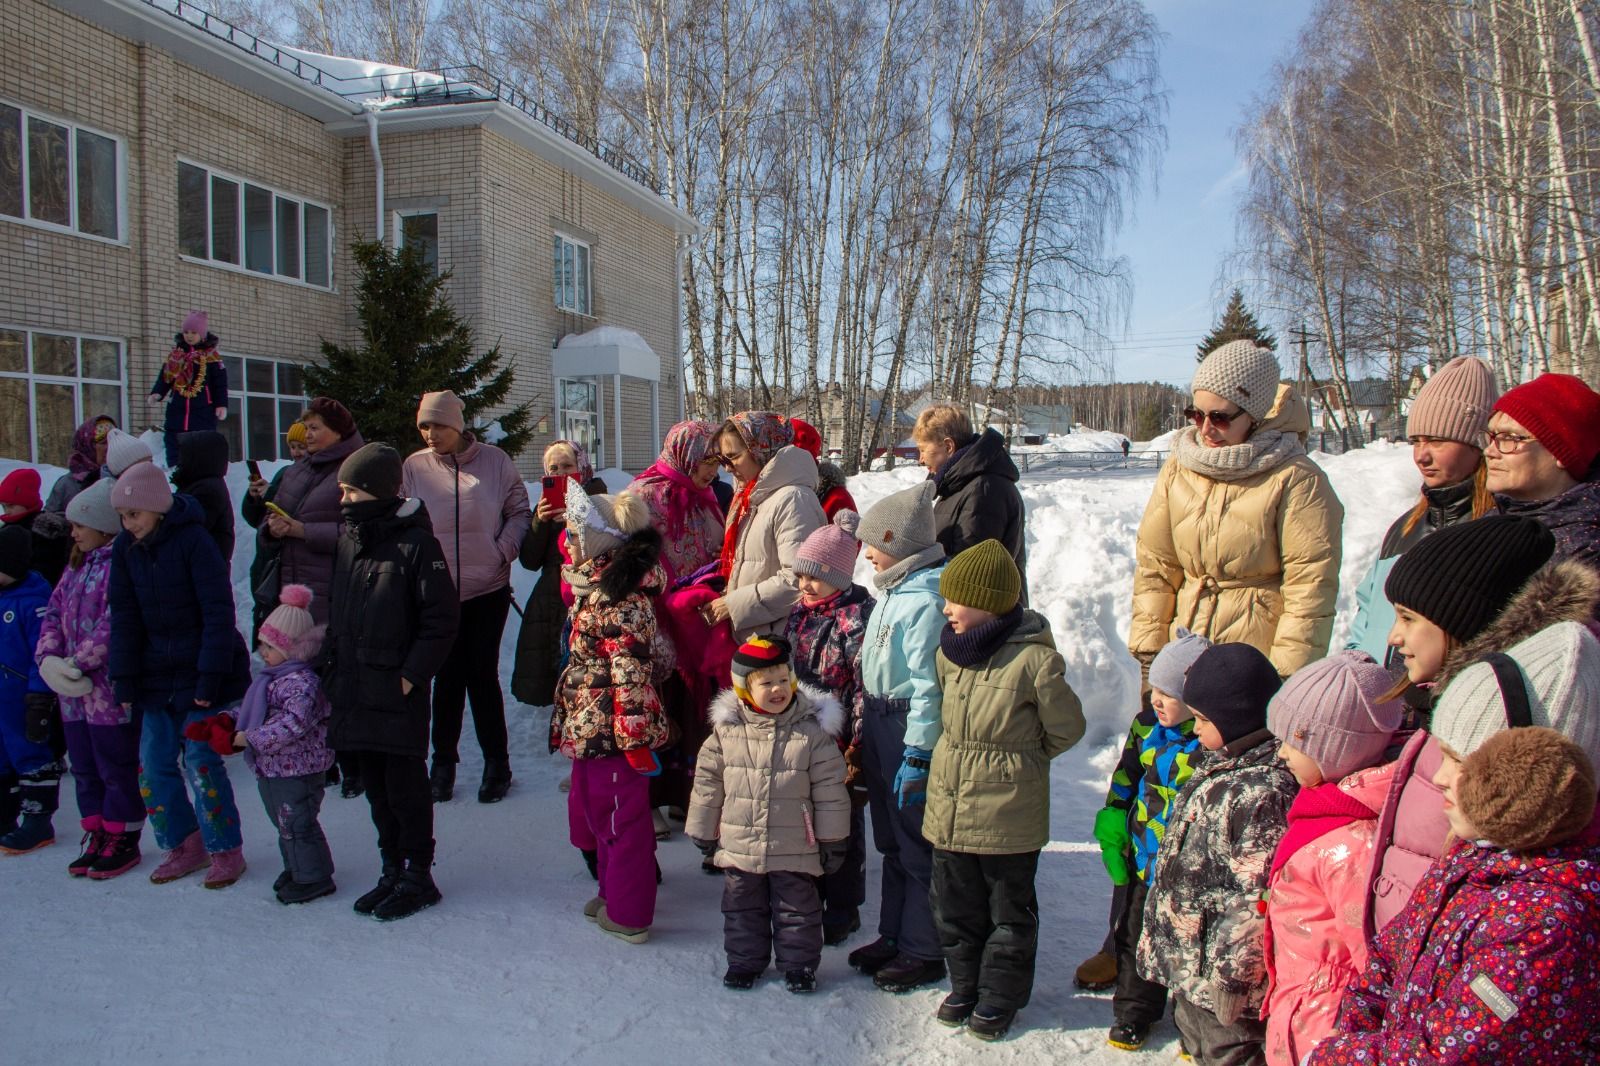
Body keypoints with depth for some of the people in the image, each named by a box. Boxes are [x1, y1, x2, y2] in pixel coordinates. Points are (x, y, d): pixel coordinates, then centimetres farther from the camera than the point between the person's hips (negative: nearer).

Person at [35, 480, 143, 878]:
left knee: (117, 769, 3)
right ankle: (97, 836, 28)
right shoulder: (76, 567, 15)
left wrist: (80, 663, -22)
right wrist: (49, 657, -4)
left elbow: (114, 624, -22)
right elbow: (54, 613, 12)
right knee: (84, 768, 17)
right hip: (74, 692, 9)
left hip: (111, 691, -9)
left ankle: (122, 840, 15)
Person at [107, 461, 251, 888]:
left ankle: (225, 851, 8)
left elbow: (218, 612, -17)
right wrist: (124, 680, 2)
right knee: (153, 764, 7)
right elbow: (124, 617, 5)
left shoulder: (192, 540, -15)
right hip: (157, 675, 6)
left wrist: (210, 676, -19)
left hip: (204, 675, -6)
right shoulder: (125, 548, 2)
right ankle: (184, 845, 22)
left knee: (200, 761, -5)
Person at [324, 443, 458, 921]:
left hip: (398, 691, -7)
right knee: (376, 787, 15)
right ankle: (392, 870, 28)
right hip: (354, 691, 7)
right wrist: (332, 664, 10)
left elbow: (440, 621, -12)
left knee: (406, 786, 2)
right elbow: (335, 610, 18)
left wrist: (411, 675, -15)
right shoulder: (347, 539, 10)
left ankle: (419, 876, 15)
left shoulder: (415, 542, -12)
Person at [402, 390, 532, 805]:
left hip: (488, 587, -1)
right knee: (448, 676, 6)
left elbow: (520, 512, 5)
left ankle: (497, 763, 15)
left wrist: (504, 550, -8)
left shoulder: (495, 461, -1)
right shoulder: (415, 467, 2)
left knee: (482, 674, 2)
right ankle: (443, 762, 20)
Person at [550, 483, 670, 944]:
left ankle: (628, 915, 17)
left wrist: (635, 736, -24)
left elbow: (631, 673, -25)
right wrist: (566, 720, 25)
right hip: (588, 728, 10)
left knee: (621, 817, 3)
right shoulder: (593, 586, 9)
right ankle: (613, 892, 40)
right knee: (592, 810, 23)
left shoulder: (623, 600, -23)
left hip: (612, 732, -10)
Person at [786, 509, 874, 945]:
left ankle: (843, 909, 22)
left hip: (839, 740, -7)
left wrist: (858, 744, -20)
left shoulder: (857, 616, -15)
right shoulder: (799, 613, 8)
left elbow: (866, 685, -18)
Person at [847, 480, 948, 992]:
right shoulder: (895, 589, 10)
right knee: (891, 841, 19)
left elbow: (929, 682, -24)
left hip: (909, 729, -10)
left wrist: (918, 753, -23)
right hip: (879, 723, 10)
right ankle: (894, 935, 33)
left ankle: (923, 951, 16)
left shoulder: (926, 600, -21)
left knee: (918, 845, 3)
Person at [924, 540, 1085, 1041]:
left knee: (1009, 910, 13)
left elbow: (1066, 728, -6)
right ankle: (965, 984, 36)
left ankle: (1000, 995, 29)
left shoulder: (1034, 659, -19)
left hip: (1007, 813, -6)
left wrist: (1020, 758, 6)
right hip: (948, 807, 6)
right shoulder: (950, 652, 0)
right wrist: (971, 754, 11)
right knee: (955, 905, 18)